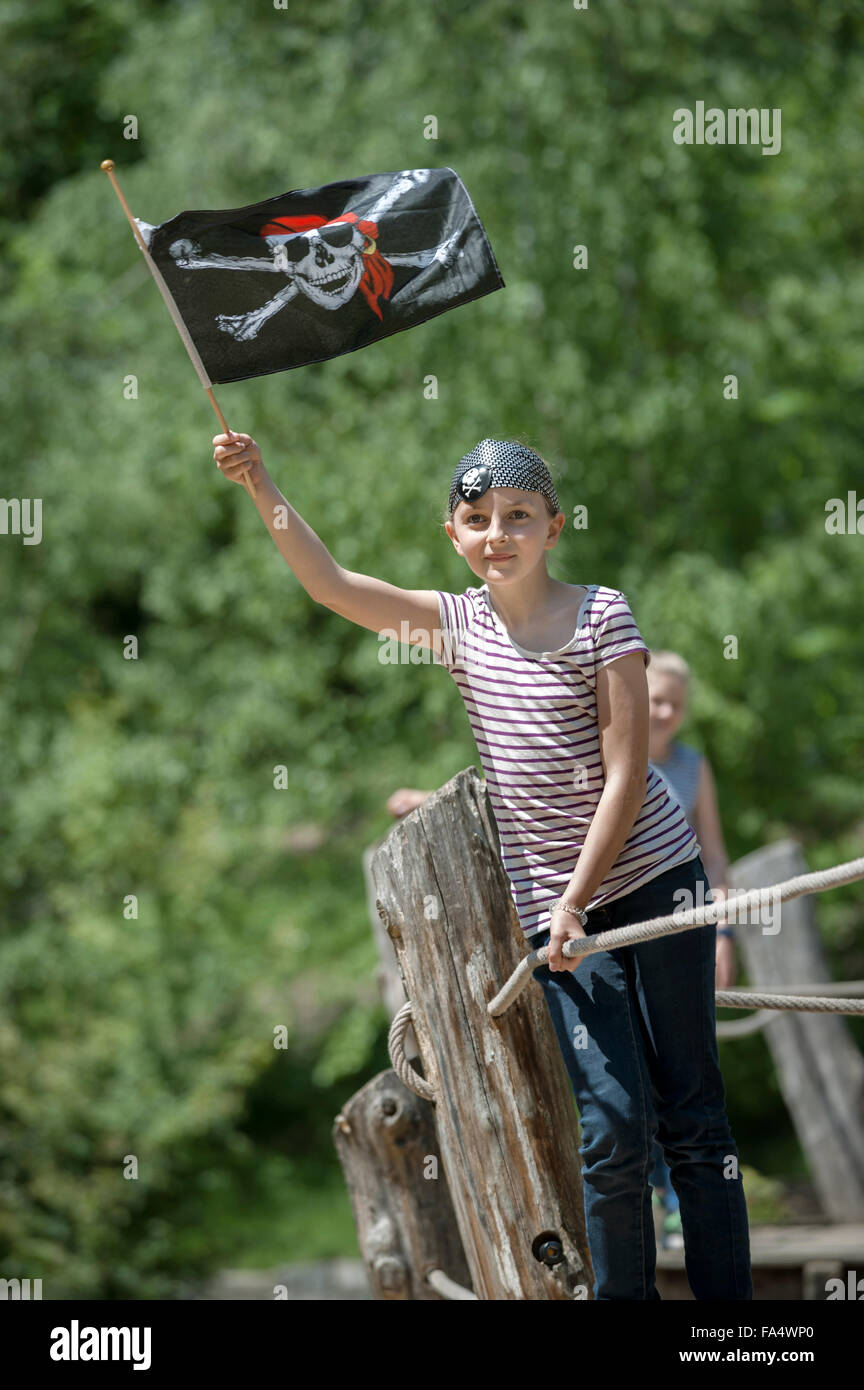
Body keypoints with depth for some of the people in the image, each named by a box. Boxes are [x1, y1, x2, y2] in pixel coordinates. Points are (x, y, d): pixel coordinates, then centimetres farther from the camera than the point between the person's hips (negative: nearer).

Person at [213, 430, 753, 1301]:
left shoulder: (601, 615, -5)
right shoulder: (460, 623, 7)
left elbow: (626, 772, -9)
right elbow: (330, 584, 2)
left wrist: (576, 901, -13)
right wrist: (261, 487, -8)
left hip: (651, 879, -2)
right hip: (553, 906, 2)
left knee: (691, 1115, 1)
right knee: (613, 1124, -7)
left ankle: (728, 1304, 5)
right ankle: (623, 1296, 2)